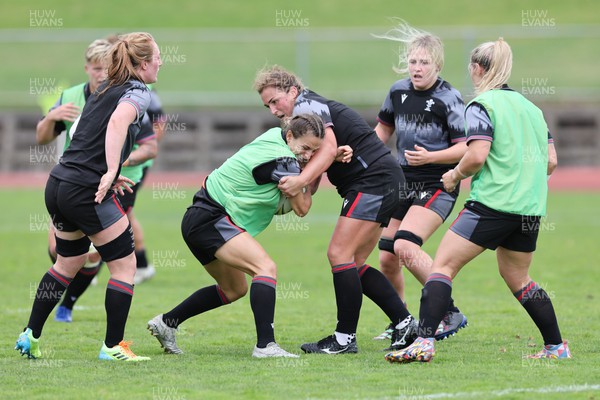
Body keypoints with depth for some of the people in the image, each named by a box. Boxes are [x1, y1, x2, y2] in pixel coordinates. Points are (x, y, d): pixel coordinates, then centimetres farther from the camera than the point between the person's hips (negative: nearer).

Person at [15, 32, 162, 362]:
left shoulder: (104, 90, 19)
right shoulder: (137, 93, -7)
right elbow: (119, 119, -29)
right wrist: (111, 173, -31)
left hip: (58, 185, 9)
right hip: (87, 193, -9)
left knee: (69, 262, 24)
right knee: (125, 264, 3)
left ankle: (30, 336, 26)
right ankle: (112, 346, 4)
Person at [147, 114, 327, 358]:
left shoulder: (274, 136, 4)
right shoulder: (282, 162, -21)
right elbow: (301, 208, -8)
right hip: (211, 219, -11)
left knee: (235, 289, 24)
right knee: (266, 268, -25)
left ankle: (166, 322, 32)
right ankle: (265, 345, -34)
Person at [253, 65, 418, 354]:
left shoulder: (306, 105, -8)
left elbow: (329, 148, -25)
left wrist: (300, 181, -35)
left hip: (374, 178, -11)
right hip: (385, 181, 11)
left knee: (339, 255, -12)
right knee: (353, 264, 10)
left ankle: (345, 338, -10)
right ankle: (405, 324, 9)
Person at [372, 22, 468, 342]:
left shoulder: (448, 99, -13)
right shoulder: (398, 92, 4)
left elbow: (466, 147, -14)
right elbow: (384, 128, 22)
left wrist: (429, 157, -25)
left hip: (437, 186, -7)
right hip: (403, 183, 7)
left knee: (405, 246, -25)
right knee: (386, 258, 6)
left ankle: (450, 313, -17)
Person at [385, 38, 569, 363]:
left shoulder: (481, 105, -5)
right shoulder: (530, 107, 17)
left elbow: (477, 156, -17)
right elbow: (551, 160, 15)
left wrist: (456, 175, 1)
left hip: (492, 202, -7)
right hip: (530, 209, 7)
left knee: (443, 264, -5)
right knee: (516, 278, 22)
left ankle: (424, 342, -18)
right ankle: (556, 346, 22)